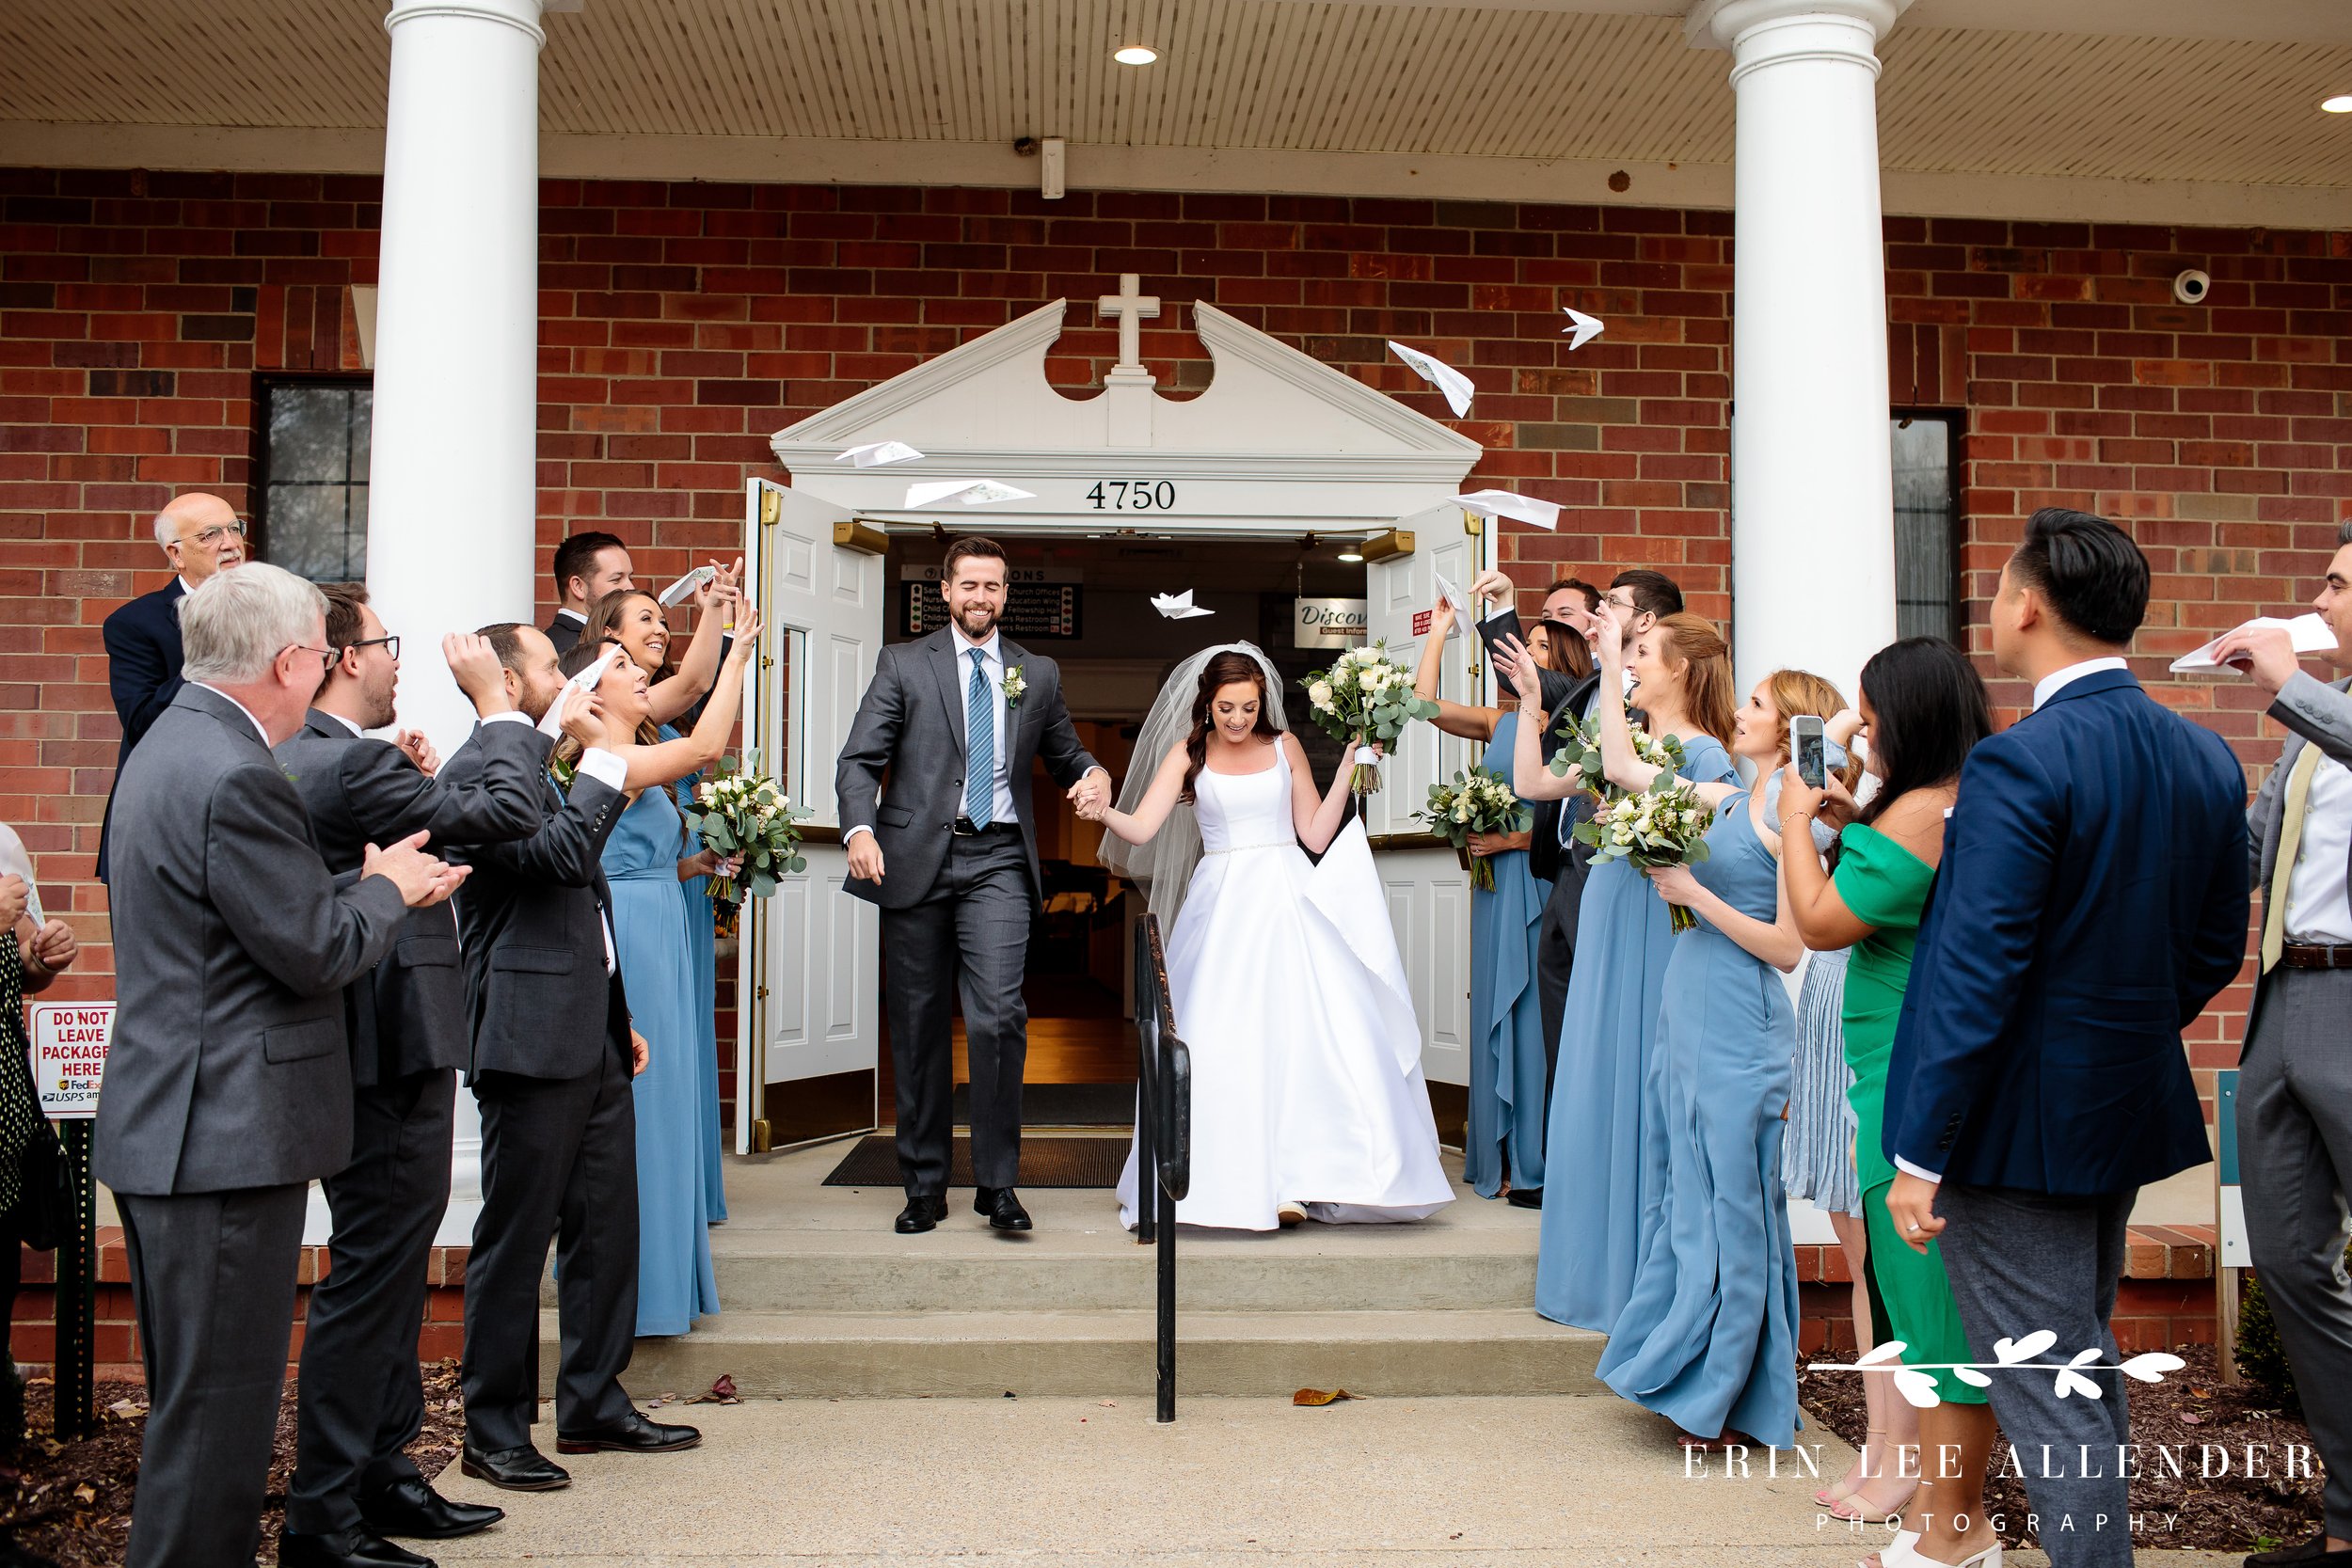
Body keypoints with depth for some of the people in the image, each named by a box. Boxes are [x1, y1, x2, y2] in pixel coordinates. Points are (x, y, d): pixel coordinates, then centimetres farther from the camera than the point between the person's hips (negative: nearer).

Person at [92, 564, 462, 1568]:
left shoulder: (174, 746, 12)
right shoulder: (235, 777, -21)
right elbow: (319, 952, -18)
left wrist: (380, 885, 14)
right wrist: (387, 889, 0)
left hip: (172, 1128, 11)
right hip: (227, 1137, -11)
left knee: (195, 1397, 20)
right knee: (217, 1403, -1)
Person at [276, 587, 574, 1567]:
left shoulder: (298, 761, 12)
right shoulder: (350, 764, -20)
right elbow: (509, 813, -19)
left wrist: (420, 776, 9)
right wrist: (495, 703, -9)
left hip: (376, 1052, 11)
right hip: (392, 1054, -11)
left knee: (391, 1269, 19)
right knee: (372, 1276, -2)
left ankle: (382, 1476, 32)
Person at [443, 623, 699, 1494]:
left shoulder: (539, 772, 21)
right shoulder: (476, 774, -10)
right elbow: (562, 852, -25)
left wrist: (620, 1017, 24)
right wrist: (603, 756, -14)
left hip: (591, 1043, 10)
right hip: (531, 1043, -9)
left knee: (607, 1227, 12)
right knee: (516, 1240, -1)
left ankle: (595, 1405, 23)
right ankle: (495, 1433, 10)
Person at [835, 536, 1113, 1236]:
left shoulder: (1038, 674, 14)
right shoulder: (903, 664, 7)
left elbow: (1064, 755, 23)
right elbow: (858, 760, 1)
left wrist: (1092, 774, -1)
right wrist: (860, 828, -17)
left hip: (999, 861, 0)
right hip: (916, 860, 0)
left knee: (999, 1016, -14)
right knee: (918, 1026, 6)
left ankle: (998, 1182, -2)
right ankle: (923, 1185, 18)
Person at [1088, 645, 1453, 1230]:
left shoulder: (1285, 747, 8)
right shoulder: (1188, 753, 5)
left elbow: (1316, 834, 6)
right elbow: (1141, 827, -6)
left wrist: (1346, 769, 0)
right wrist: (1102, 813, -25)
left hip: (1286, 901, 1)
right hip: (1221, 907, 0)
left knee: (1301, 1030, -9)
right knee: (1220, 1044, -7)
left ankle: (1292, 1181, -5)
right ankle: (1231, 1182, 1)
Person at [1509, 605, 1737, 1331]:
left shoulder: (1704, 755, -11)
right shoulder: (1628, 738, 11)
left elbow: (1622, 771, -30)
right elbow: (1532, 782, 11)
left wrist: (1611, 661, -26)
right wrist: (1530, 695, 5)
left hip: (1653, 944, -8)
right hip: (1601, 937, 8)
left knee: (1642, 1101, 0)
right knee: (1596, 1098, 13)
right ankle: (1600, 1267, 26)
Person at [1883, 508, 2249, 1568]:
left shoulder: (2019, 763, -22)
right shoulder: (2208, 760, 3)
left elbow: (1976, 977, -23)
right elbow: (2215, 950, 11)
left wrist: (1919, 1155, -18)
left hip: (2017, 1124, -8)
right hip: (2131, 1114, 9)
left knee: (2045, 1400, 1)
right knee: (2088, 1367, 23)